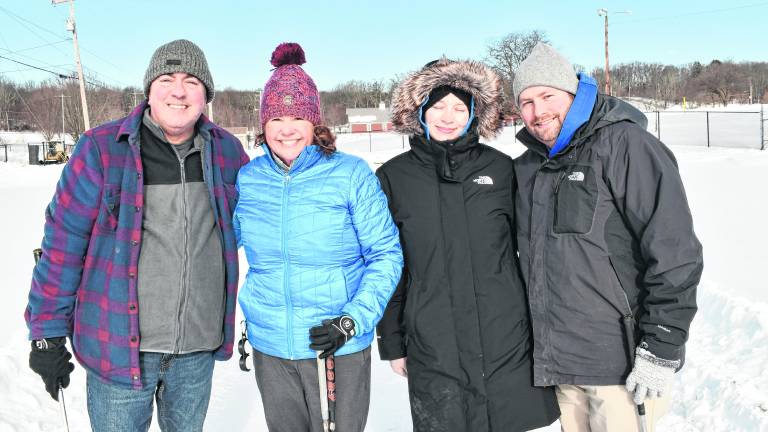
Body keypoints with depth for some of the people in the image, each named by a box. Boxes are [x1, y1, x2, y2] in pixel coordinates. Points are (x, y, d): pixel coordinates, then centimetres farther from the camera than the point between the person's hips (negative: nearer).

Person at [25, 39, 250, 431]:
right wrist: (47, 333, -7)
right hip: (120, 346, -3)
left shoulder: (227, 151, -1)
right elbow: (63, 240, -8)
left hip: (199, 347, 4)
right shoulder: (102, 149, -11)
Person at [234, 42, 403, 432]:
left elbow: (386, 254, -6)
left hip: (340, 348, -3)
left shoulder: (351, 174, -9)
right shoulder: (246, 179, 1)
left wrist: (354, 320, -16)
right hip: (270, 349, 3)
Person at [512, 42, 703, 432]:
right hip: (561, 362, 7)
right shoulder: (527, 167, 10)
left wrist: (661, 350, -17)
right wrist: (535, 337, 18)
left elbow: (675, 252, -16)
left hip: (623, 367, -6)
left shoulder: (624, 144, -11)